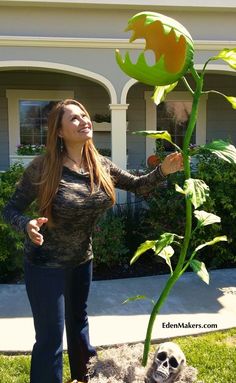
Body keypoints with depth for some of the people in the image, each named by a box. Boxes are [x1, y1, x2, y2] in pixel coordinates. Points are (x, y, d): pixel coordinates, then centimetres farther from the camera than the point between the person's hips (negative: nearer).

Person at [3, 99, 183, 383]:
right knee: (50, 336, 1)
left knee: (78, 321, 26)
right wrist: (28, 225, -36)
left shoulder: (101, 166, -7)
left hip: (82, 258, 6)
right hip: (46, 263, -6)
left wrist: (163, 170, -18)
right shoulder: (42, 167, -21)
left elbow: (138, 186, 0)